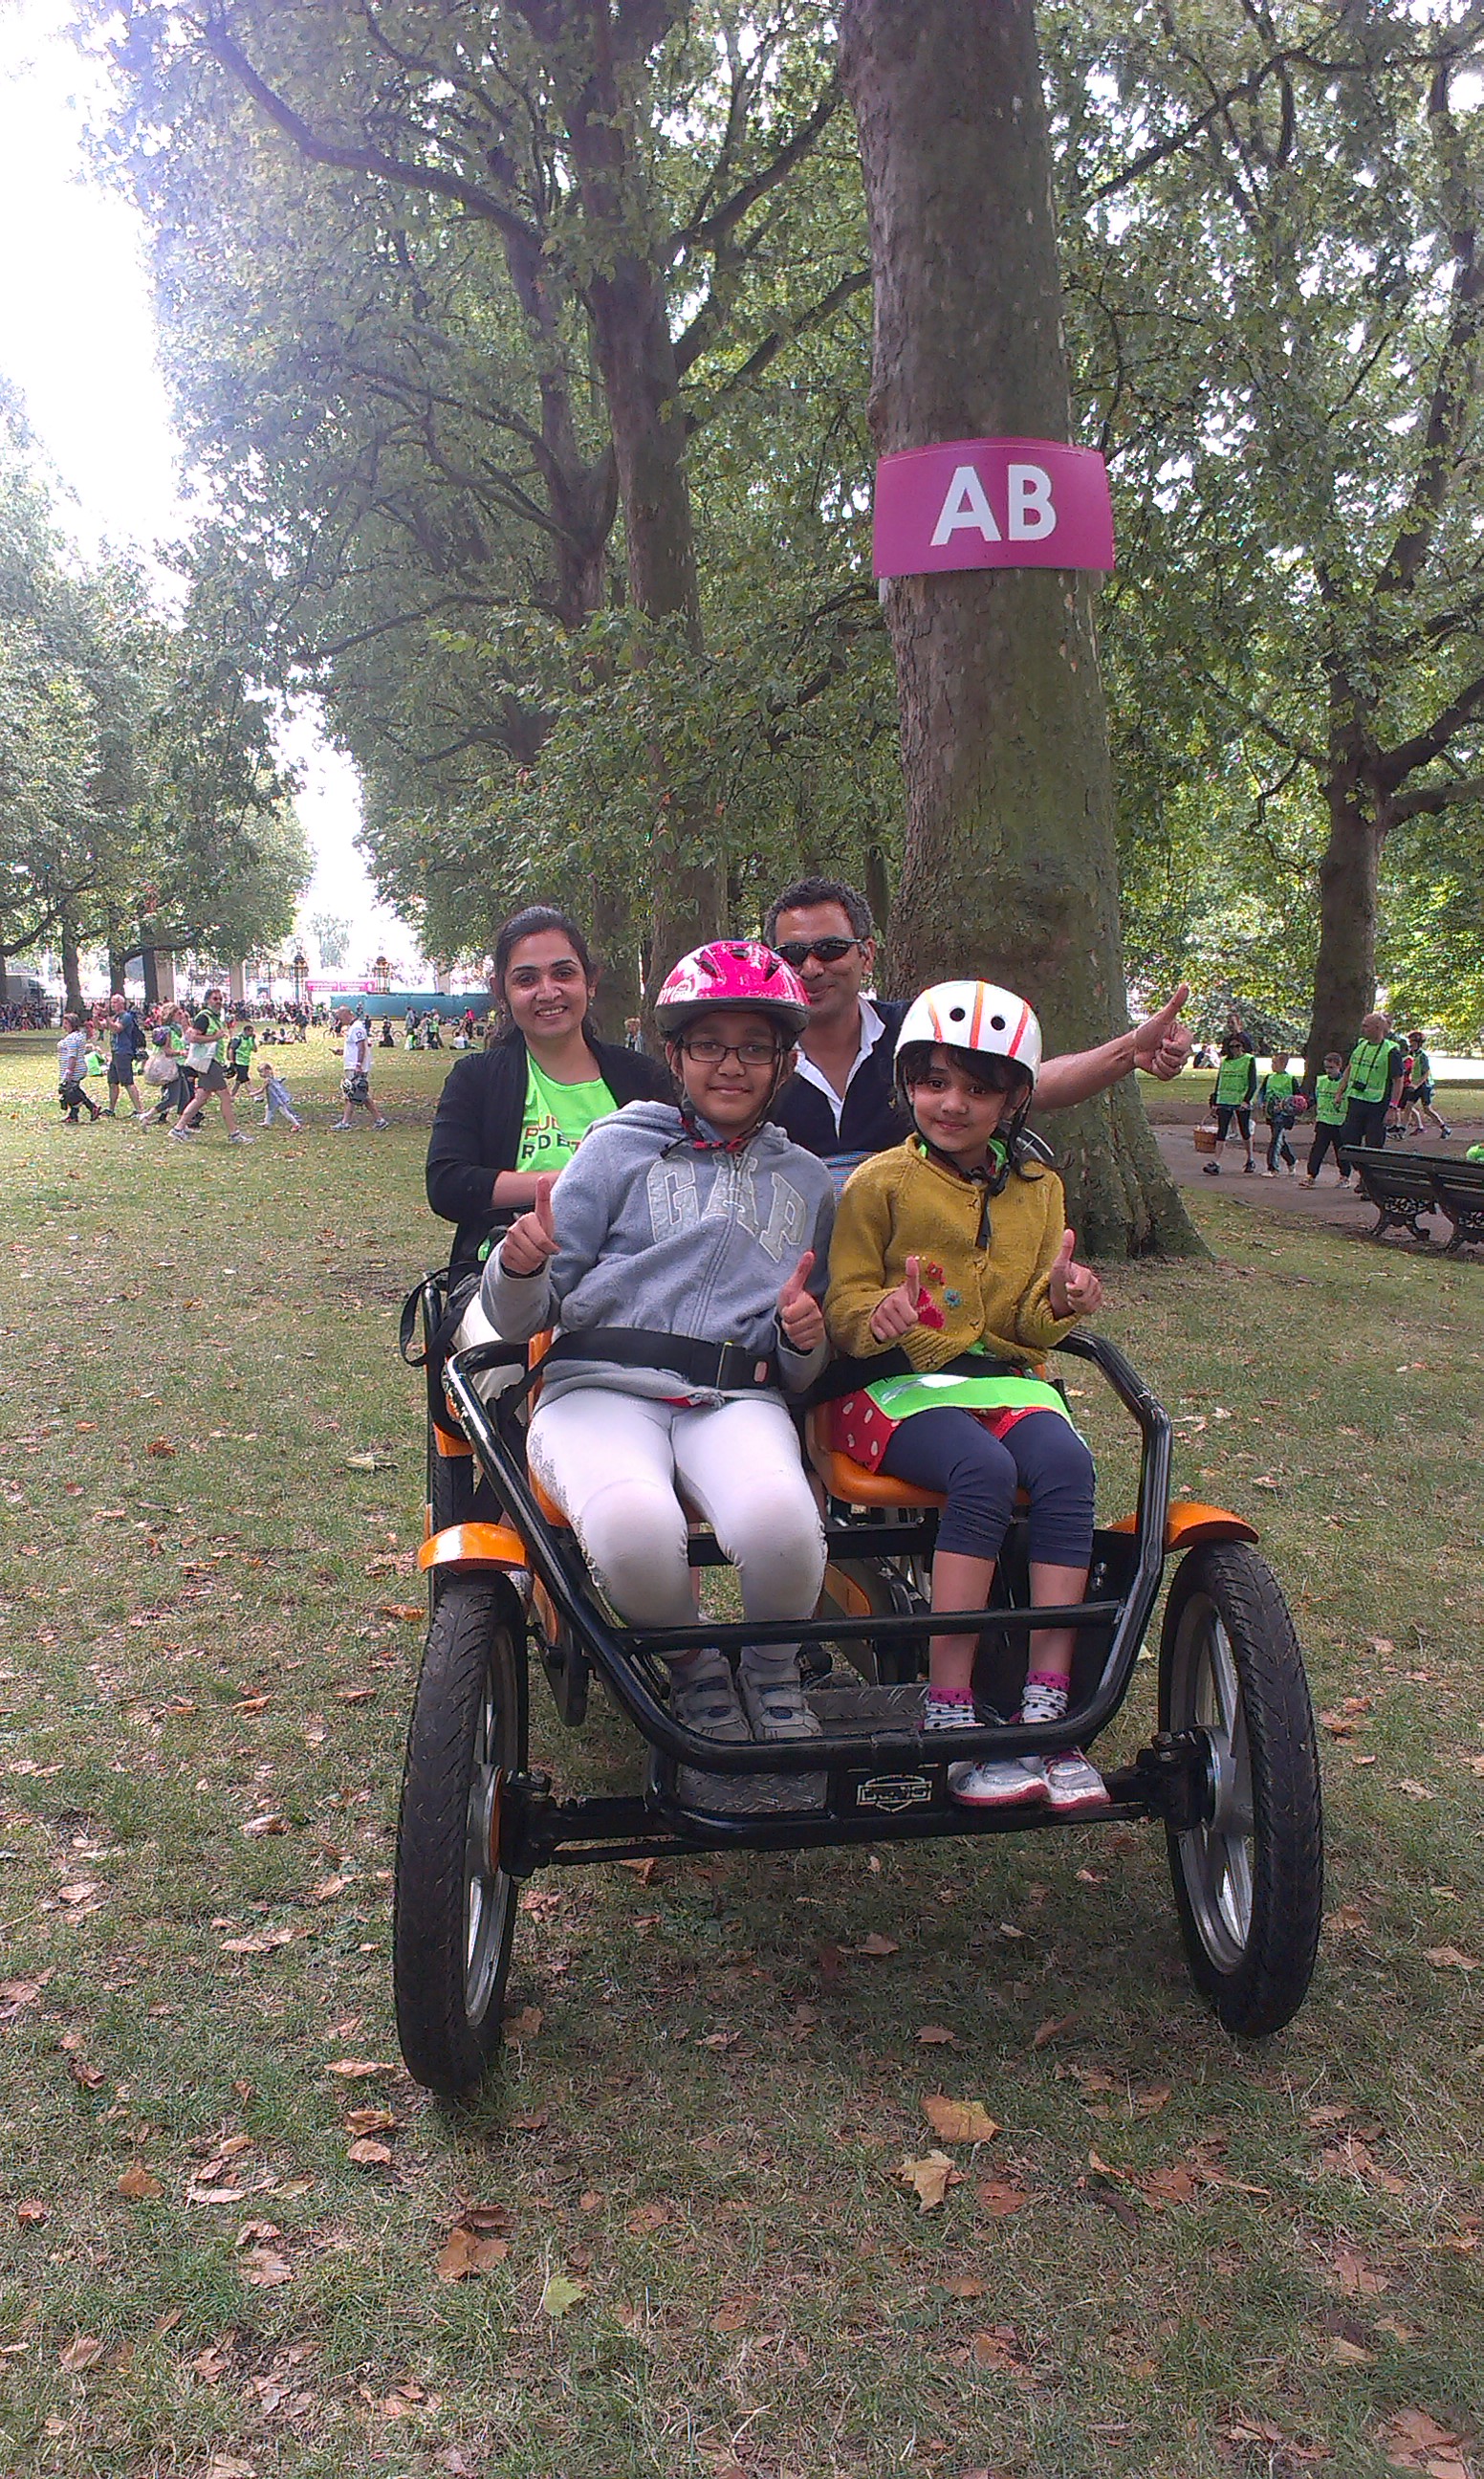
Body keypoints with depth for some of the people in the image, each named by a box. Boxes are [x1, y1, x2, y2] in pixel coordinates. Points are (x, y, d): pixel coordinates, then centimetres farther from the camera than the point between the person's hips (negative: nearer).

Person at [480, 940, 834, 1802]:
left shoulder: (808, 1182, 21)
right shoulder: (622, 1147, 11)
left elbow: (804, 1375, 24)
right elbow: (521, 1318, 6)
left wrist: (803, 1339, 0)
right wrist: (520, 1266, -17)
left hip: (738, 1398, 2)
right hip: (602, 1388, -2)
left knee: (779, 1520, -35)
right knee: (636, 1528, -38)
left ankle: (773, 1675, -1)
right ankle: (694, 1675, -3)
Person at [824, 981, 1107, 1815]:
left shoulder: (1037, 1189, 14)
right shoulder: (880, 1183, 2)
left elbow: (1029, 1325, 14)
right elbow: (844, 1309, 0)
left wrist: (1058, 1302, -10)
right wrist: (879, 1317, -23)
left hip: (1003, 1373, 4)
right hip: (898, 1382, -3)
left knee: (1067, 1464, -30)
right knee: (983, 1470, -35)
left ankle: (1047, 1706, -26)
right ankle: (950, 1714, -29)